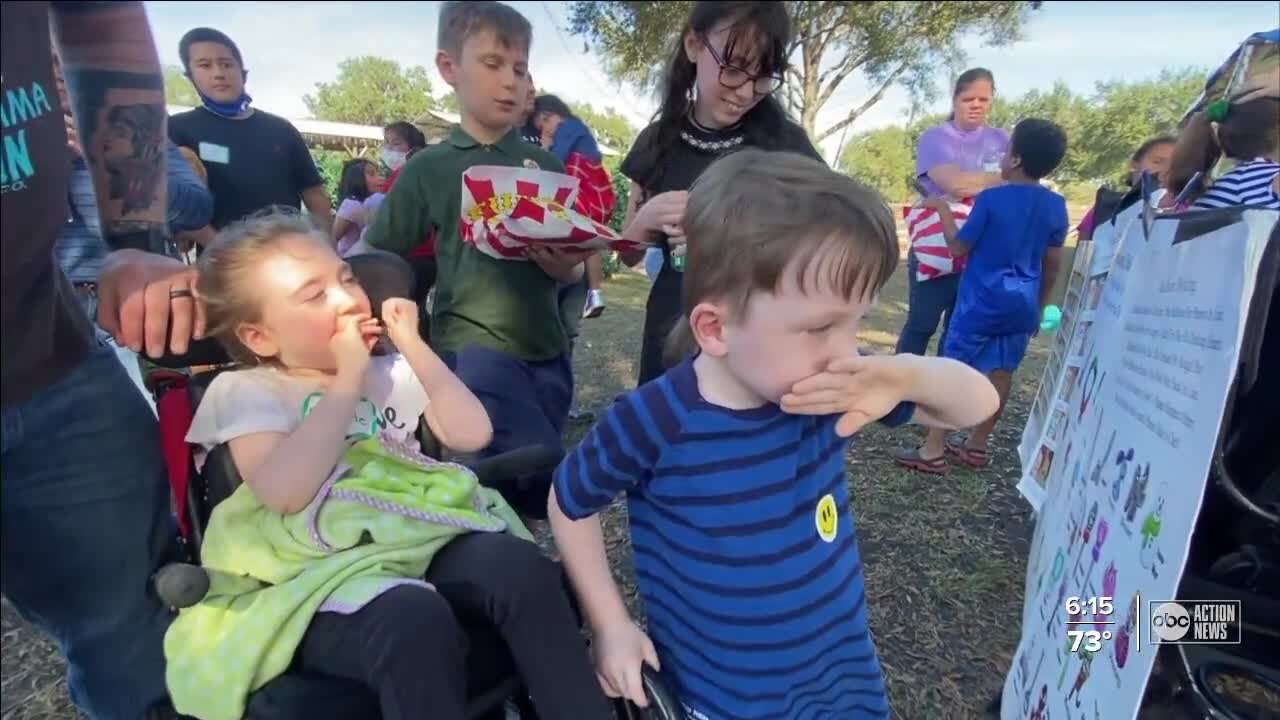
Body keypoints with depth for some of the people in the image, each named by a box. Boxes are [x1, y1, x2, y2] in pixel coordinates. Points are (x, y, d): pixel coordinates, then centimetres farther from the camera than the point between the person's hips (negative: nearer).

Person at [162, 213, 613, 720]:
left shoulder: (389, 372, 17)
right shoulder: (245, 391, 4)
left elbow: (472, 434, 4)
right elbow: (284, 492, -17)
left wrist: (412, 346, 3)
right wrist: (347, 379, -12)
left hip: (419, 542, 4)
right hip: (319, 577, -4)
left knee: (515, 561, -26)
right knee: (416, 619, -35)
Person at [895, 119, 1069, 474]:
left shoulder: (991, 198, -13)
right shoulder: (1056, 206, 3)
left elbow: (959, 247, -6)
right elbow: (1053, 266, 8)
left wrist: (943, 210, 5)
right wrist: (1040, 306, 20)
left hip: (983, 301, -5)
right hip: (1023, 304, 5)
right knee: (1000, 373, 12)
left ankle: (933, 450, 1)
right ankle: (977, 446, 23)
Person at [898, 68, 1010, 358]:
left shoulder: (1001, 140, 10)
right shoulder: (935, 137, -4)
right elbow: (954, 183, -19)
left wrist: (973, 185, -15)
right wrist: (1002, 179, -10)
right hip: (937, 247, -4)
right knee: (921, 324, 1)